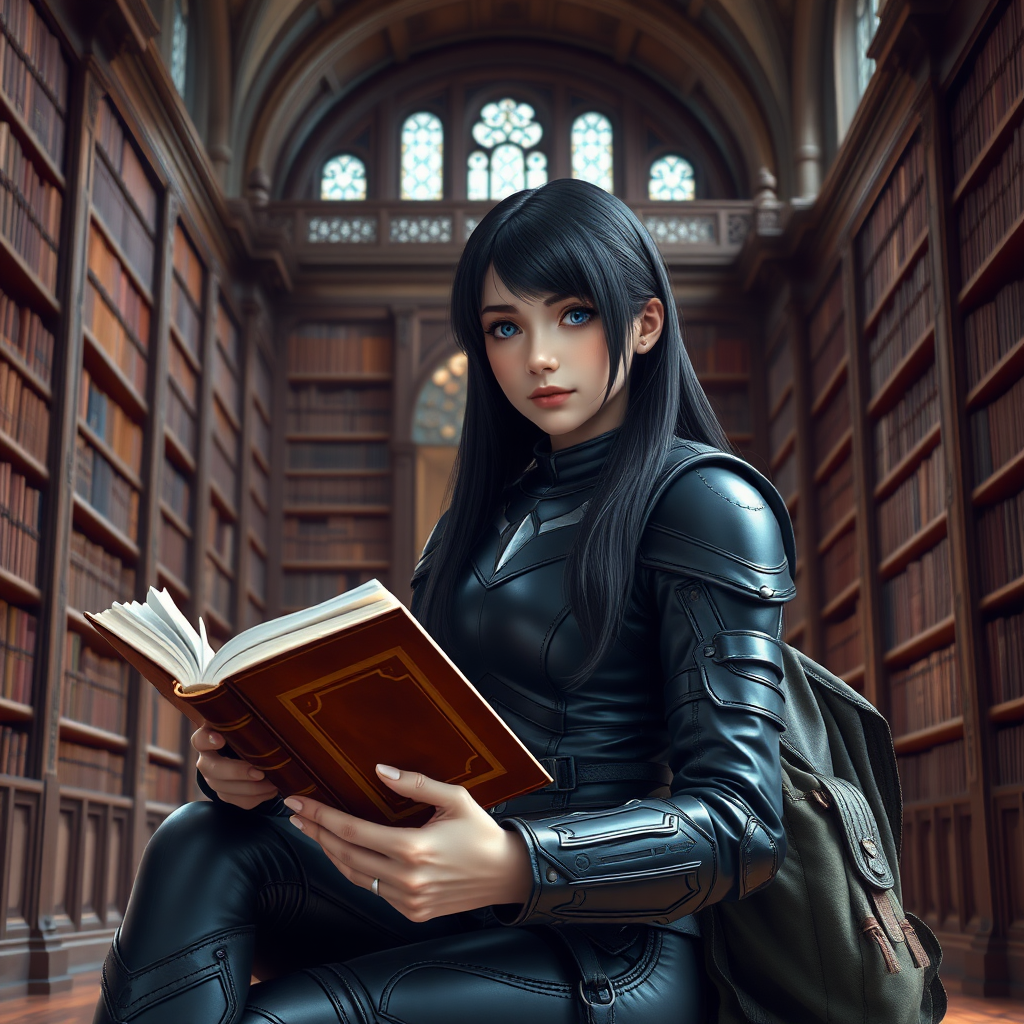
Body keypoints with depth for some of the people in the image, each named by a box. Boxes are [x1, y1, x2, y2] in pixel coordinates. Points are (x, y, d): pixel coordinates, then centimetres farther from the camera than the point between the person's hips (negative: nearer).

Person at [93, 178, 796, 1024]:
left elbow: (741, 825, -14)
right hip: (464, 913, 7)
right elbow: (400, 744, 16)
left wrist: (514, 865, -31)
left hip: (606, 949, -6)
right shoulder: (482, 515, 18)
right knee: (204, 850, -18)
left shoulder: (707, 501, -6)